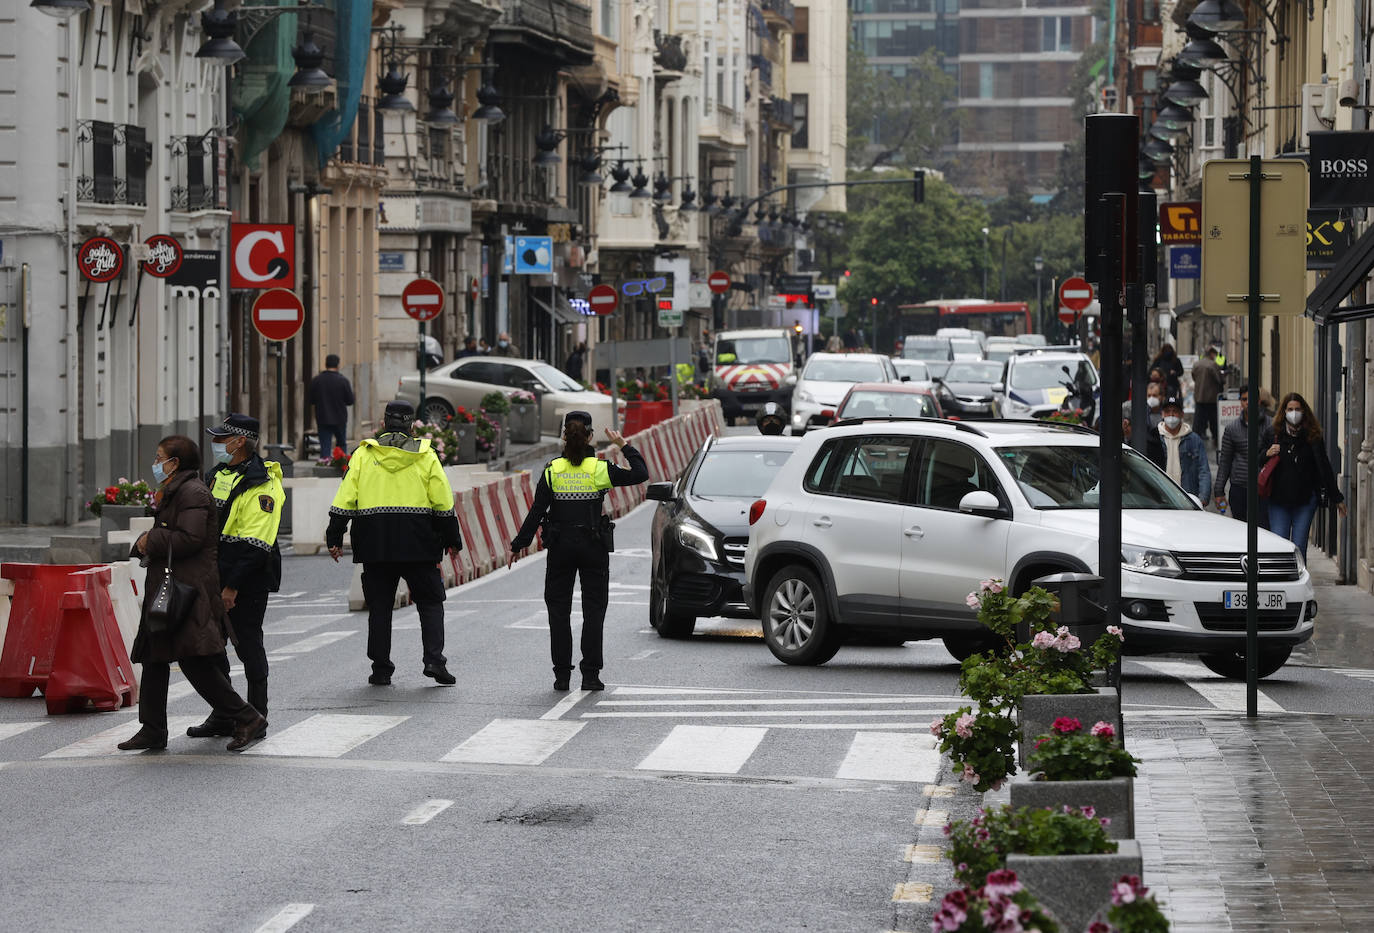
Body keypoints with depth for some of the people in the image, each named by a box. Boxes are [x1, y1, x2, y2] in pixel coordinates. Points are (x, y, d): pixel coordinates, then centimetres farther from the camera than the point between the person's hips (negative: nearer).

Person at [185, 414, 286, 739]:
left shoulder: (262, 486, -15)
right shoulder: (218, 474, 13)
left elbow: (254, 545, -20)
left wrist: (233, 586, -23)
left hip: (248, 579, -9)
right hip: (215, 577, 9)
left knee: (248, 644, -1)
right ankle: (222, 717, 19)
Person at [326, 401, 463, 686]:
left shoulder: (363, 454, 4)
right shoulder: (425, 455, 3)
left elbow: (345, 500, 2)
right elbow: (443, 503, 2)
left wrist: (334, 539, 7)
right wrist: (452, 540, 11)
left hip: (374, 545, 1)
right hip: (419, 544, -1)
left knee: (379, 606, 9)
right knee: (430, 602, 9)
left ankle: (381, 668, 8)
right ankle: (434, 660, -5)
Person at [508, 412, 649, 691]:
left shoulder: (553, 470, -3)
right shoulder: (600, 469, -7)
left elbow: (536, 511, -3)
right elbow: (641, 474, -1)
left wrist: (519, 544, 4)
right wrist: (624, 446, 7)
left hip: (560, 547, 1)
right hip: (593, 547, -1)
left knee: (558, 610, 9)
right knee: (593, 610, 5)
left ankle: (562, 673, 7)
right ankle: (590, 674, 0)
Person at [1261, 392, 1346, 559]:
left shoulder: (1312, 437, 0)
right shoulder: (1274, 434, 3)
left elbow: (1324, 467, 3)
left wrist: (1336, 497, 3)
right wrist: (1267, 454, -11)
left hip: (1305, 501, -1)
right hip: (1279, 500, 1)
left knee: (1299, 549, -3)